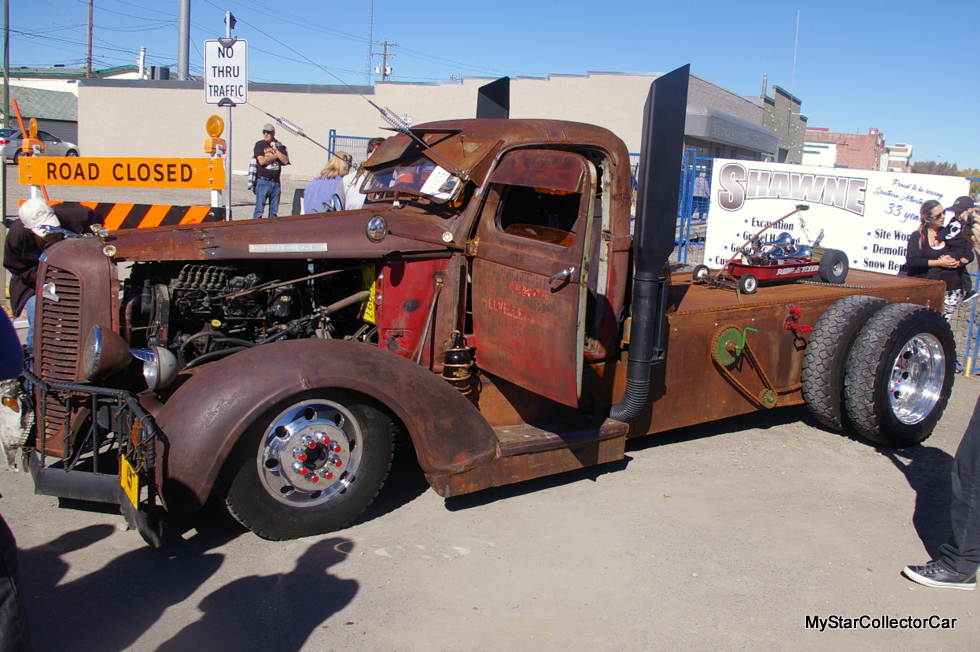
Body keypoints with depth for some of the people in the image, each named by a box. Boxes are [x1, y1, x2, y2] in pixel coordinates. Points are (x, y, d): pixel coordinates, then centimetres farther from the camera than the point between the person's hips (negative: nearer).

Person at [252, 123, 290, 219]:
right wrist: (276, 155, -3)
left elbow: (286, 161, -1)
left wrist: (276, 150, -9)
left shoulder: (279, 146, 10)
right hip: (263, 182, -4)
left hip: (276, 182, 4)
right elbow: (262, 161, -11)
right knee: (259, 209, -6)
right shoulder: (259, 145, 2)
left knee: (274, 211, 7)